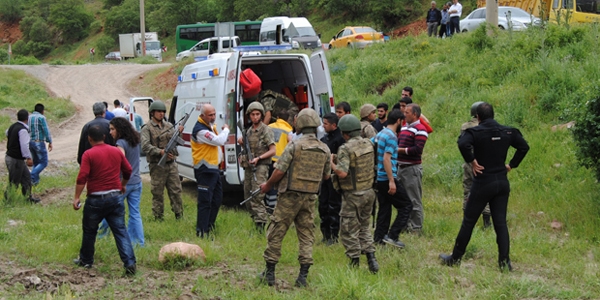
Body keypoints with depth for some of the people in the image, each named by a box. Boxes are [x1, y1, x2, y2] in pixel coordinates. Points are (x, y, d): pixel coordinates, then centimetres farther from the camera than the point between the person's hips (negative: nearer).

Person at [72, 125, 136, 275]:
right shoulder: (116, 151, 7)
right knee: (121, 231, 1)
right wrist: (123, 185, 35)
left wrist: (76, 198, -12)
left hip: (96, 199, -3)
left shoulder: (89, 154, -8)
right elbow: (128, 170, 17)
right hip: (115, 197, 3)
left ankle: (86, 260, 30)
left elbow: (82, 178, -17)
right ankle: (129, 263, -11)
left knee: (89, 231, 16)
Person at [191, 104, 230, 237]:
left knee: (217, 199, 18)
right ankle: (202, 232, -8)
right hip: (205, 170, -10)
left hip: (213, 169, 10)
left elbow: (219, 142, 22)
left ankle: (209, 226, 29)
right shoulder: (200, 130, -19)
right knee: (205, 201, -10)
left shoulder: (210, 126, 15)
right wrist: (226, 130, -8)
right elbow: (219, 140, -24)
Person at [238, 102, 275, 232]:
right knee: (248, 197, 10)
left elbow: (272, 151, -9)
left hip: (260, 167, -8)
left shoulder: (266, 130, -6)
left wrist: (258, 158, -19)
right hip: (248, 167, 8)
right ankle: (255, 219, 20)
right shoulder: (249, 130, 15)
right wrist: (242, 143, 5)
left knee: (257, 197, -16)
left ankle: (260, 225, -19)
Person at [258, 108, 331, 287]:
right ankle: (303, 277, 5)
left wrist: (267, 185, 5)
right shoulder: (325, 150, 1)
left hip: (290, 197, -4)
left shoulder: (294, 146, -13)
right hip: (310, 198, 4)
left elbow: (279, 172, -12)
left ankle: (269, 273, 10)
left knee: (276, 234, 6)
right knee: (306, 236, 9)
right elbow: (326, 176, 12)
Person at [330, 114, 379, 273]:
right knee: (364, 227, 20)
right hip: (369, 191, 7)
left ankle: (355, 264, 8)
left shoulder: (345, 149, -19)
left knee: (350, 232, 4)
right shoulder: (369, 144, 4)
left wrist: (331, 163, -10)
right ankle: (371, 259, 11)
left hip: (353, 196, -7)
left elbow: (342, 173, -27)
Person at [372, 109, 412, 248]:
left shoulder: (380, 134, 12)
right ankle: (392, 236, -7)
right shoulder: (392, 137, -15)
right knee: (406, 205, -2)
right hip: (387, 178, -9)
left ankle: (379, 238, 14)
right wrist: (391, 181, -22)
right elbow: (386, 159, -21)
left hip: (379, 178, 9)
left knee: (384, 208, 14)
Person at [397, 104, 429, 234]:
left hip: (412, 168, -9)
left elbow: (417, 149, -21)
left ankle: (416, 228, 2)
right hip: (401, 167, 9)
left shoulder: (420, 130, -12)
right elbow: (398, 143, 24)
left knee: (414, 200, -4)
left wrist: (400, 150, -16)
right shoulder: (404, 127, 15)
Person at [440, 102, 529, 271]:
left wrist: (472, 161, -17)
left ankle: (455, 258, 14)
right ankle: (504, 262, 2)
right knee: (501, 223, 7)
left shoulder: (476, 132, -10)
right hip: (502, 183, 4)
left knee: (468, 222, 6)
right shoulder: (508, 132, 5)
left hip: (483, 183, -4)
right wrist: (512, 164, 9)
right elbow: (524, 147, 7)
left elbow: (463, 144, -29)